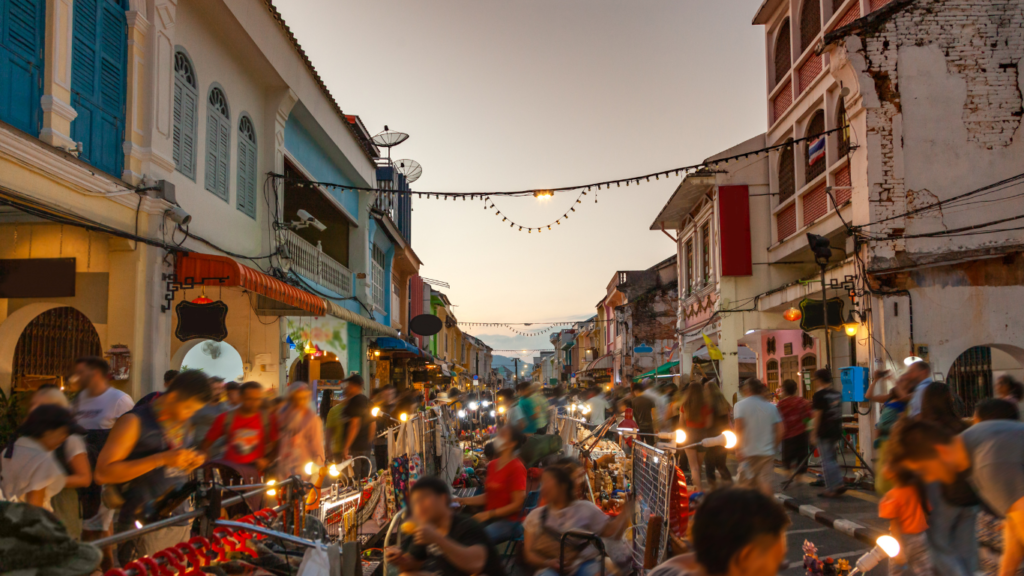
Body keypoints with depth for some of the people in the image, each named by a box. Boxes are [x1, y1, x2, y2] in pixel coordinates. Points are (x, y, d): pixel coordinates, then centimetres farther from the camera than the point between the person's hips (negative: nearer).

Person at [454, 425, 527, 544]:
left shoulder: (517, 468, -10)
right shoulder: (492, 465, 13)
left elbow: (517, 504, -12)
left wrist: (488, 514, -15)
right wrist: (464, 501, 9)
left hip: (509, 522, -7)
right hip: (488, 519, 7)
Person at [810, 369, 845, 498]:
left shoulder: (819, 395, -14)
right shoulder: (837, 393, 9)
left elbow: (818, 415, -14)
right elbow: (839, 413, 17)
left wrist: (814, 434, -9)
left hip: (824, 432, -7)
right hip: (836, 430, 7)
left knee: (827, 461, -1)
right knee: (833, 459, 18)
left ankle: (831, 490, 0)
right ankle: (839, 484, 13)